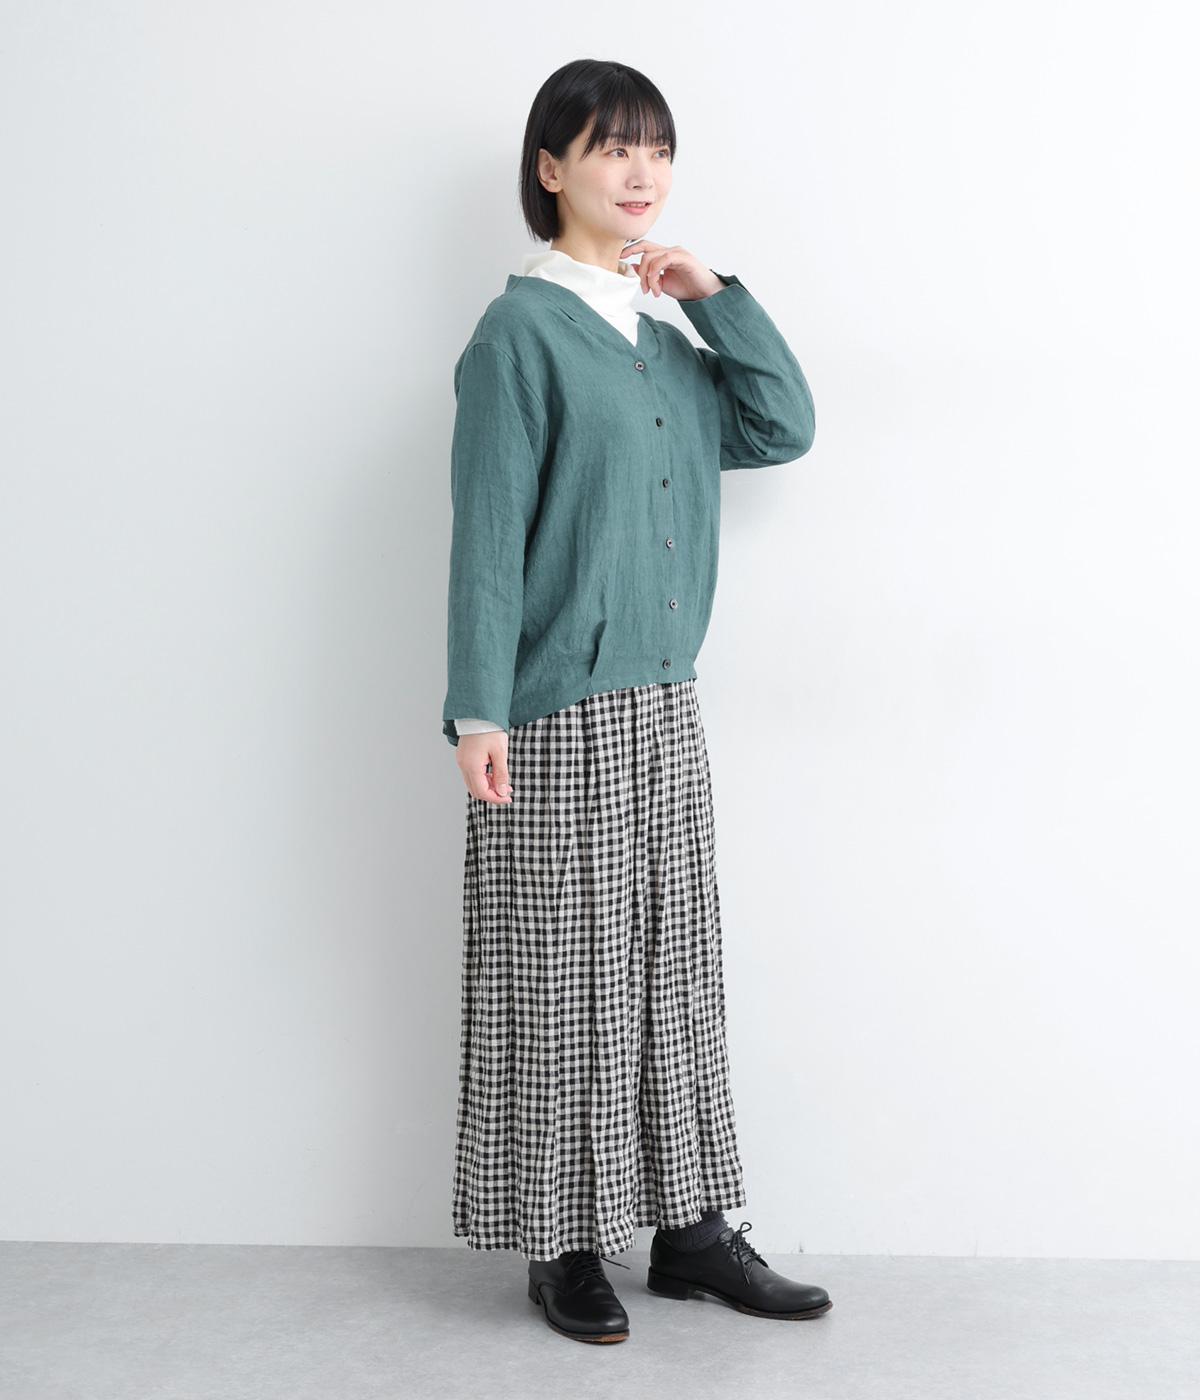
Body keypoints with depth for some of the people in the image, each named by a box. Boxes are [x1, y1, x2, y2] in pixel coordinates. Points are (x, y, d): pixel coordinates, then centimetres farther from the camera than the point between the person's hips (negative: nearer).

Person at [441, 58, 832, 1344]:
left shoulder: (662, 339, 15)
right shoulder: (522, 330, -7)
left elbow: (784, 430, 11)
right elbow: (487, 530, -12)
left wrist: (719, 297, 4)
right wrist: (479, 710, -17)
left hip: (666, 708, 7)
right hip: (561, 715, -7)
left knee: (675, 969, 11)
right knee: (562, 974, 2)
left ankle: (690, 1227, 22)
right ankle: (563, 1247, 15)